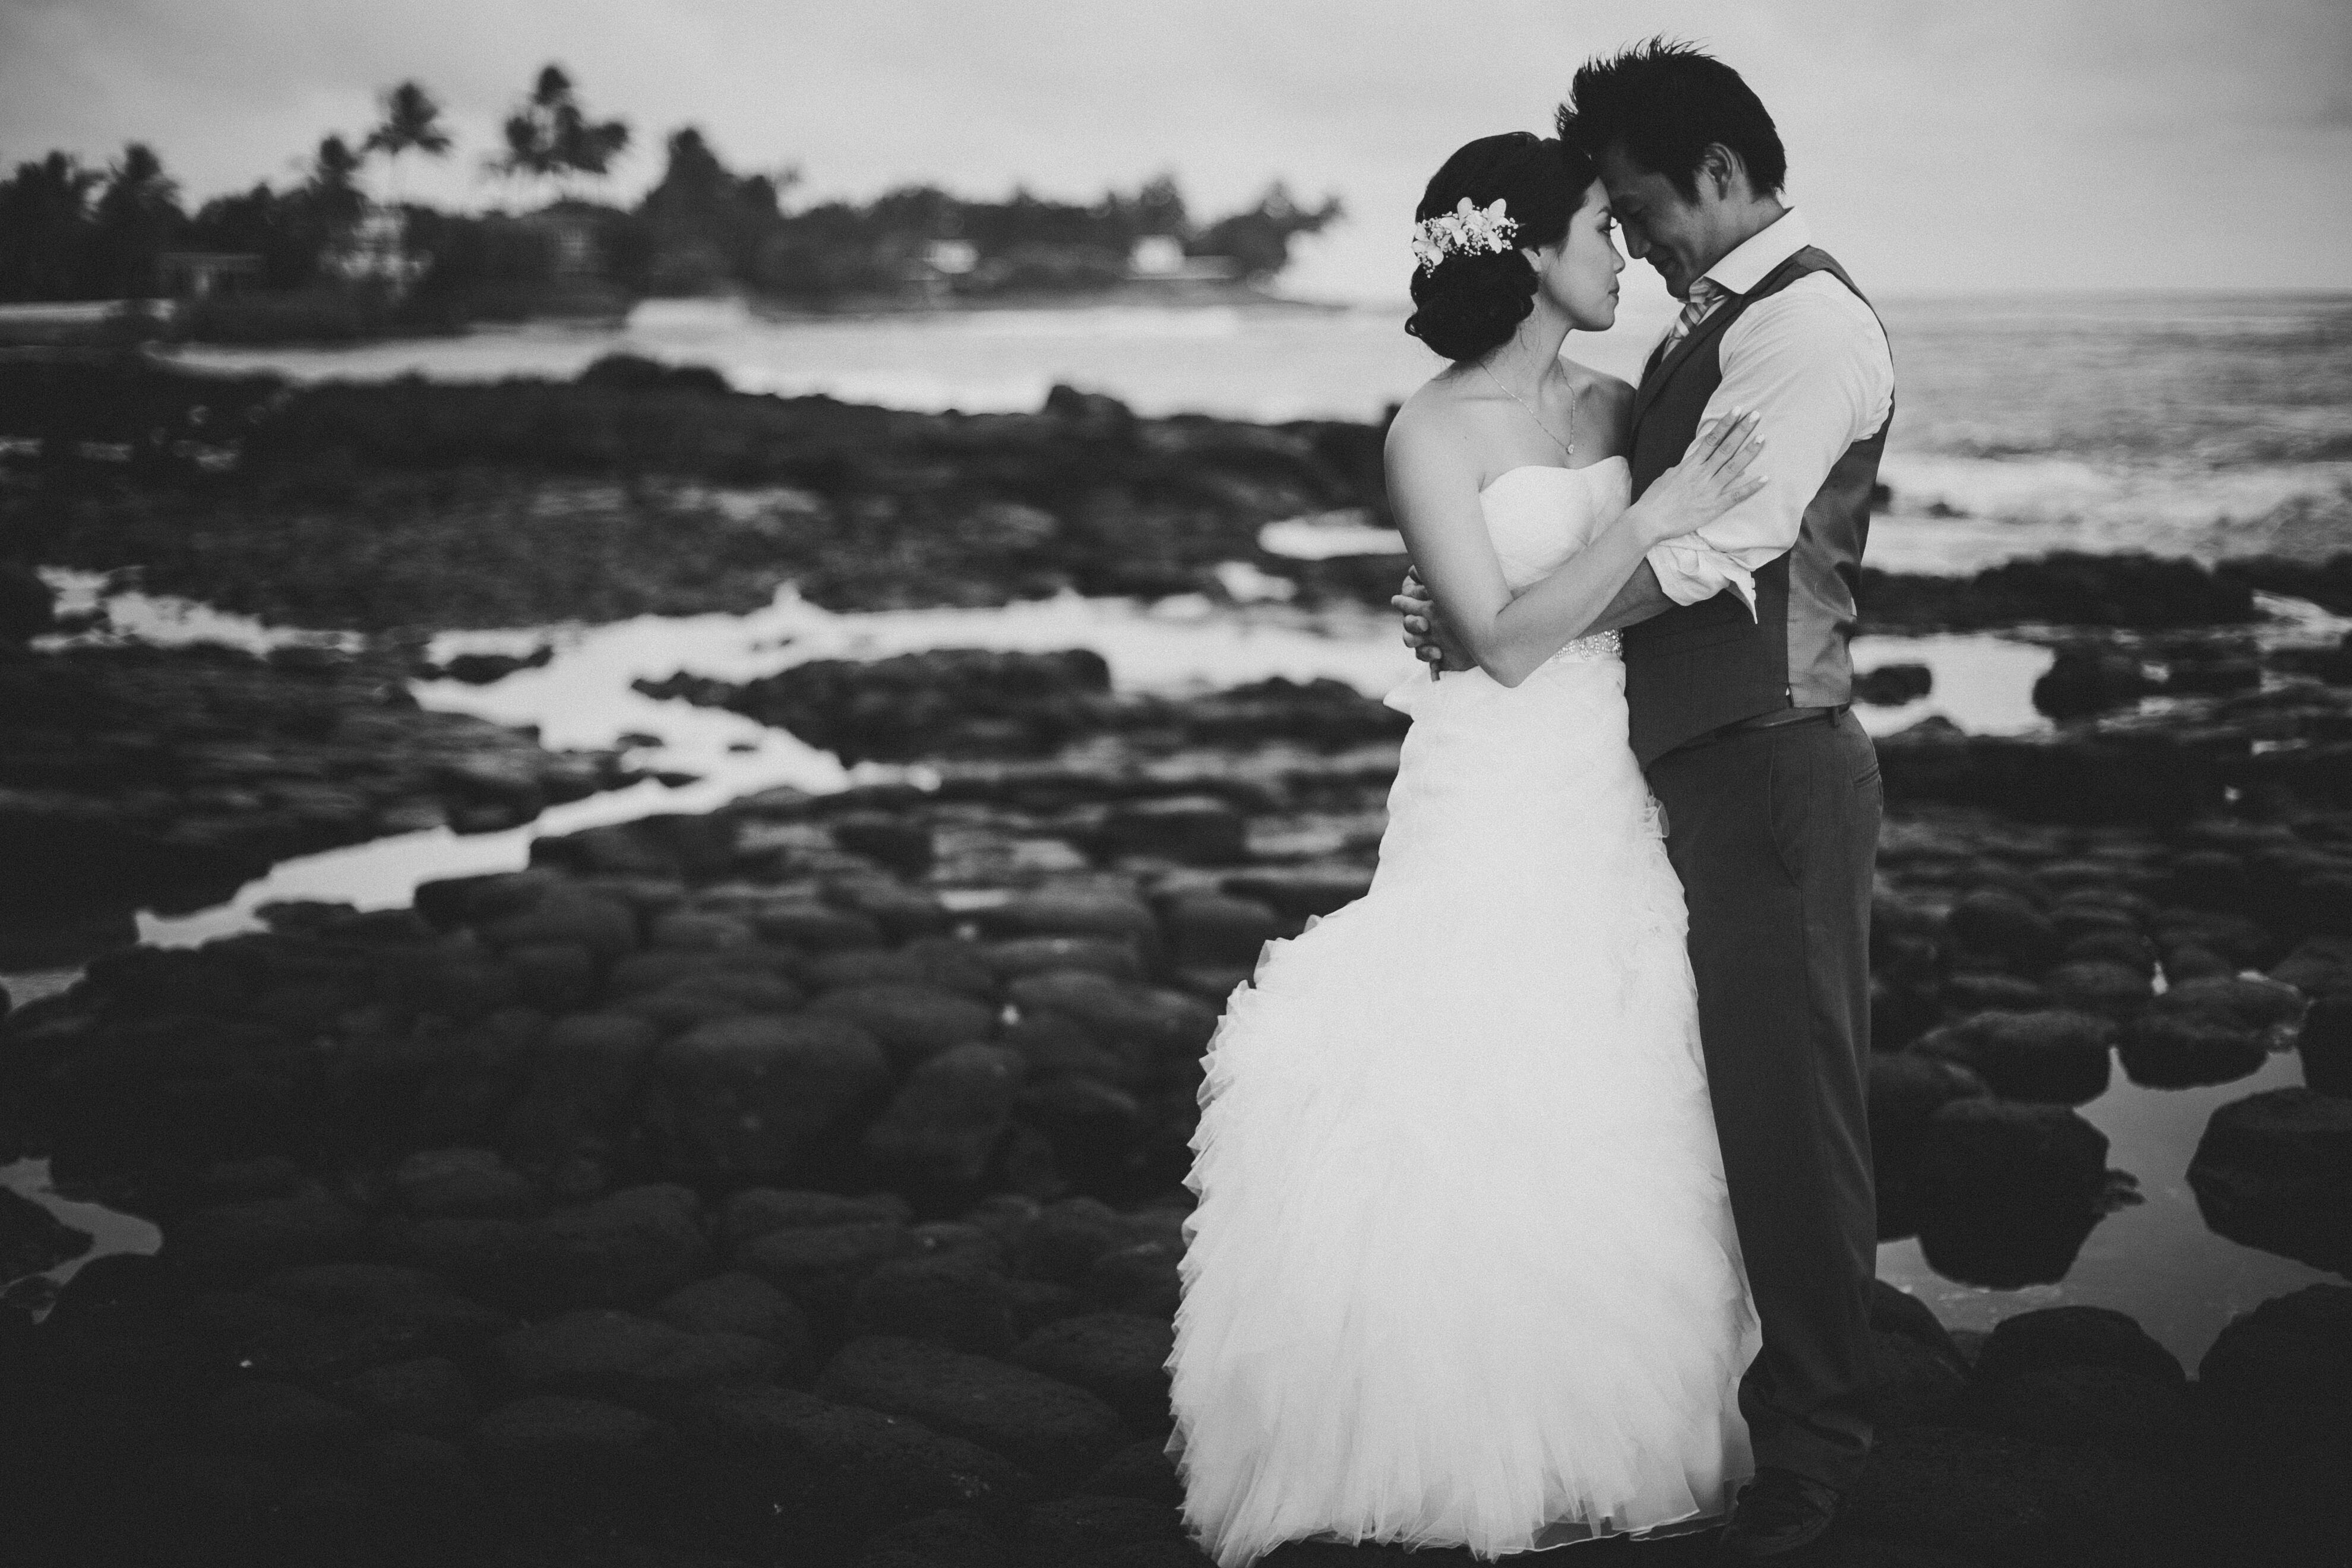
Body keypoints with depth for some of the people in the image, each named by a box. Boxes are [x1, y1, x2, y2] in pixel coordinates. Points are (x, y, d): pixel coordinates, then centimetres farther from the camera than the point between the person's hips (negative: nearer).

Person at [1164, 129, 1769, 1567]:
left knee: (1612, 1135, 10)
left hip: (1611, 802, 6)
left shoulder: (1616, 406, 8)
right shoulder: (1432, 432, -10)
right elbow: (1508, 640, -15)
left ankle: (1606, 1426, 23)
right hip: (1491, 812, -6)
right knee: (1477, 1139, -1)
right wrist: (1649, 521, -20)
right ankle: (1471, 1452, 11)